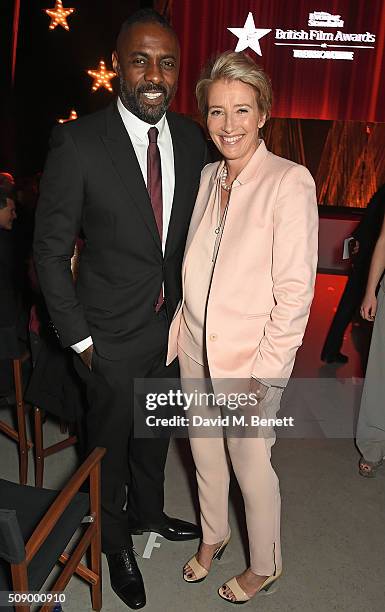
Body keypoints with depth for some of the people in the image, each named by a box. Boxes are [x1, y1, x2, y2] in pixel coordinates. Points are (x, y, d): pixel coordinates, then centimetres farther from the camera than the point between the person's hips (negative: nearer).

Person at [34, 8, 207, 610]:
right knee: (111, 442, 17)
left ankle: (148, 512, 53)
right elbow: (50, 249, -12)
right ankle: (116, 542, 44)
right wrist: (78, 336, -12)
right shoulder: (78, 142, -17)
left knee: (156, 432, 24)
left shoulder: (192, 139, -1)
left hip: (173, 322, 5)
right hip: (113, 333, -4)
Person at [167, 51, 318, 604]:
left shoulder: (289, 182, -15)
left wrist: (261, 372, -17)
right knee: (204, 454, 21)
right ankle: (214, 535, 49)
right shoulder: (208, 176, 5)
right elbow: (194, 271, 10)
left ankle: (265, 566, 39)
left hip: (252, 357, -6)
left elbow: (295, 291, -16)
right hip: (197, 350, 6)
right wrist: (178, 334, 7)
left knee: (251, 466, 11)